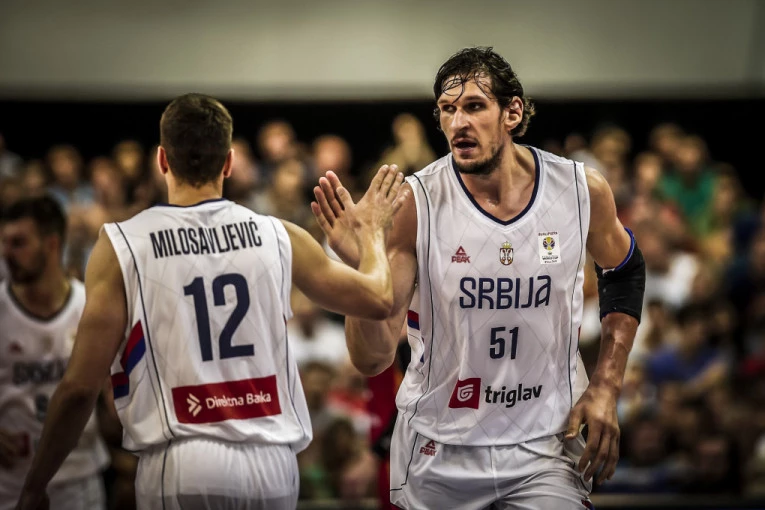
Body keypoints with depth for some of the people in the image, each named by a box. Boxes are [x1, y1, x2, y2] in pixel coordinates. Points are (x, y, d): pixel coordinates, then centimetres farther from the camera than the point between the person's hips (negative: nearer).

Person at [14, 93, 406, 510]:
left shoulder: (120, 246, -2)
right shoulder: (278, 237, 5)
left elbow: (80, 386, -4)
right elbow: (378, 299, 16)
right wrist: (371, 232, 37)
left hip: (180, 464, -3)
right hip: (271, 463, 3)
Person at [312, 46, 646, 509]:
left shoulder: (581, 189, -8)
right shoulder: (415, 204, -15)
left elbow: (625, 272, 14)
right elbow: (373, 359, -16)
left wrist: (606, 387, 6)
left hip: (546, 444, 1)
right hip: (440, 451, -1)